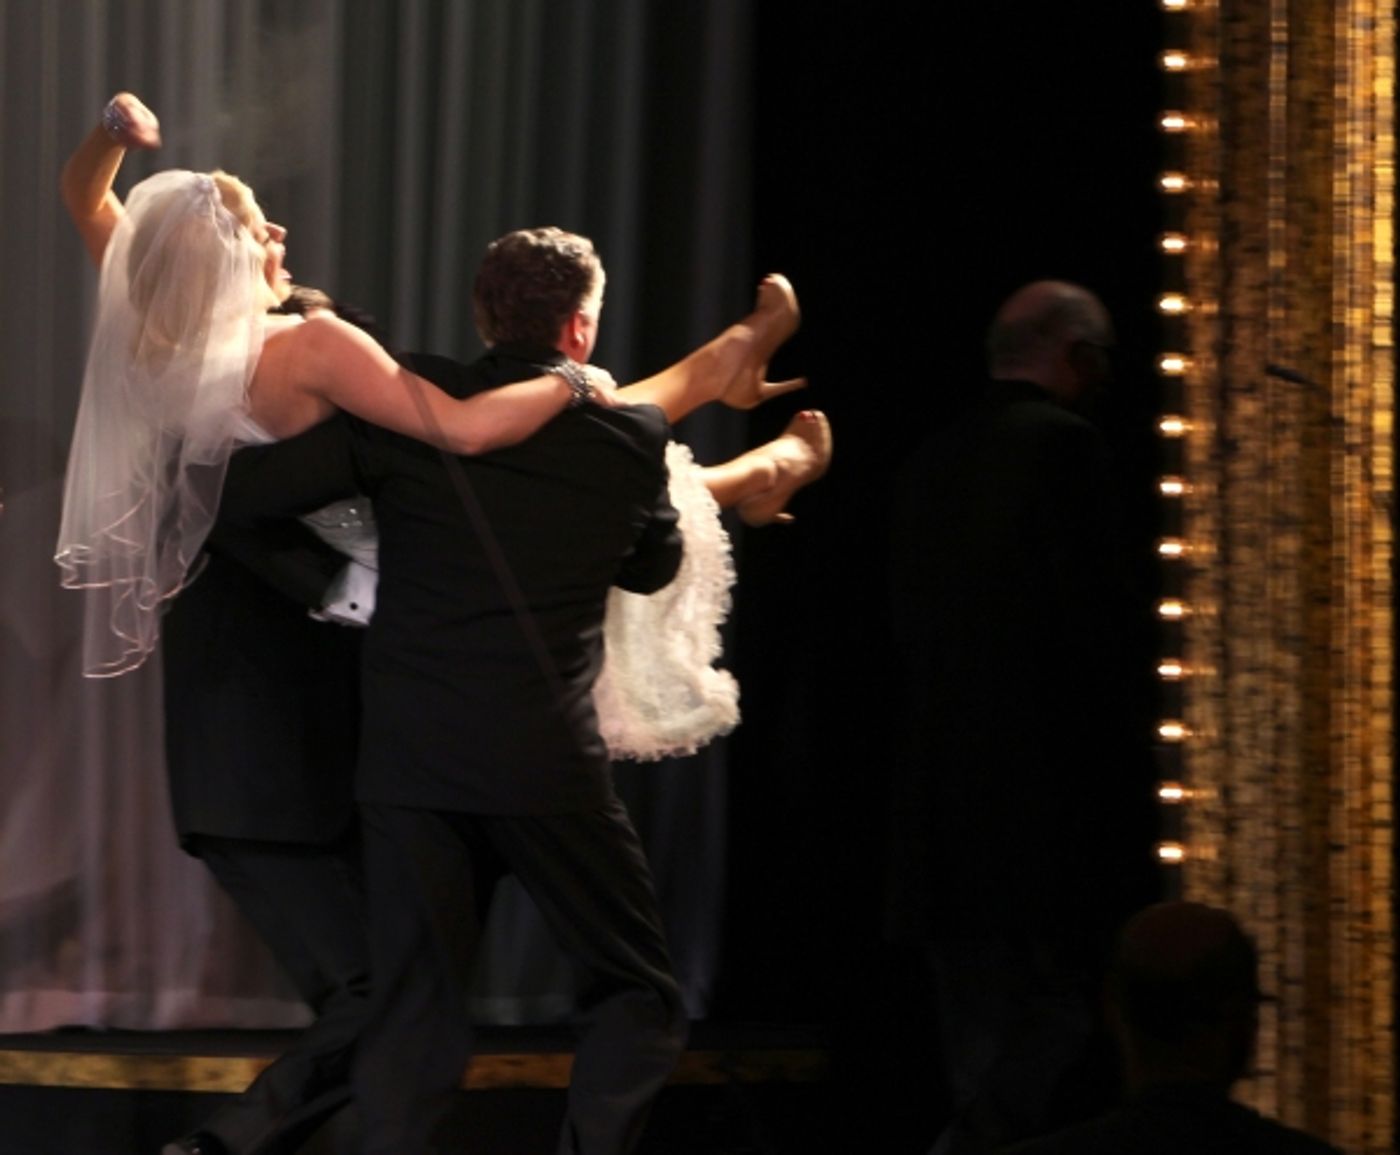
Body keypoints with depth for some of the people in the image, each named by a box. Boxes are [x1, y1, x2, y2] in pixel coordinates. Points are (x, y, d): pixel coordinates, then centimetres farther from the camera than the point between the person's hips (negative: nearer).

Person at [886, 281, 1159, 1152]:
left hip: (945, 809, 8)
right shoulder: (1063, 444, -9)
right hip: (1051, 805, -8)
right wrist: (1130, 786, -9)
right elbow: (1093, 628, -14)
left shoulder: (935, 460, 14)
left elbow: (914, 629, 14)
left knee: (986, 1071, 10)